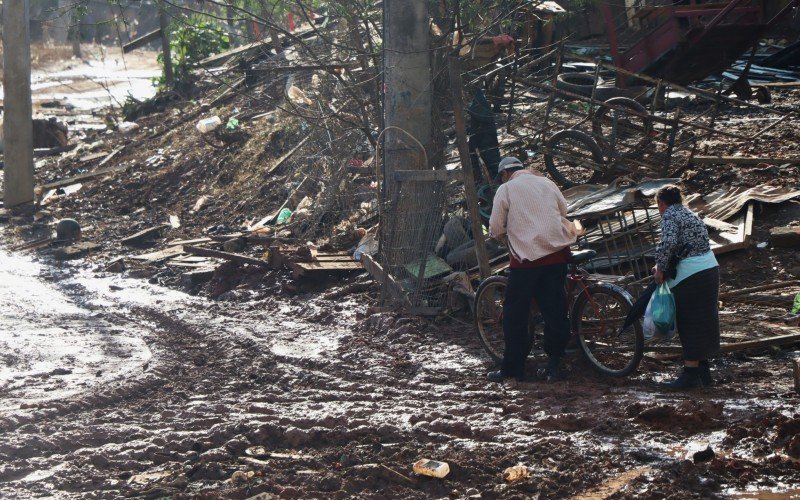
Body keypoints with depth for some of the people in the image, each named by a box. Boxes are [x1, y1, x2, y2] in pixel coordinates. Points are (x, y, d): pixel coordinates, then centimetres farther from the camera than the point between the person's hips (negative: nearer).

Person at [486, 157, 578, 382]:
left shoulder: (506, 189, 1)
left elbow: (496, 228, -1)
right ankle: (554, 364, 9)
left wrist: (506, 239, 19)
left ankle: (512, 368, 5)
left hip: (527, 256, -5)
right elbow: (564, 211, 21)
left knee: (515, 313, 4)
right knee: (555, 309, 9)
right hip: (558, 252, 5)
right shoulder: (547, 183, 14)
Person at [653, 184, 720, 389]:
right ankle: (703, 370, 21)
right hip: (711, 267, 8)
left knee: (689, 324, -3)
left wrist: (660, 268, -11)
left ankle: (691, 374, -1)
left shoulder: (670, 215, -6)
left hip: (690, 274, -8)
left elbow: (669, 242, -22)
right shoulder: (689, 214, 20)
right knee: (704, 321, 14)